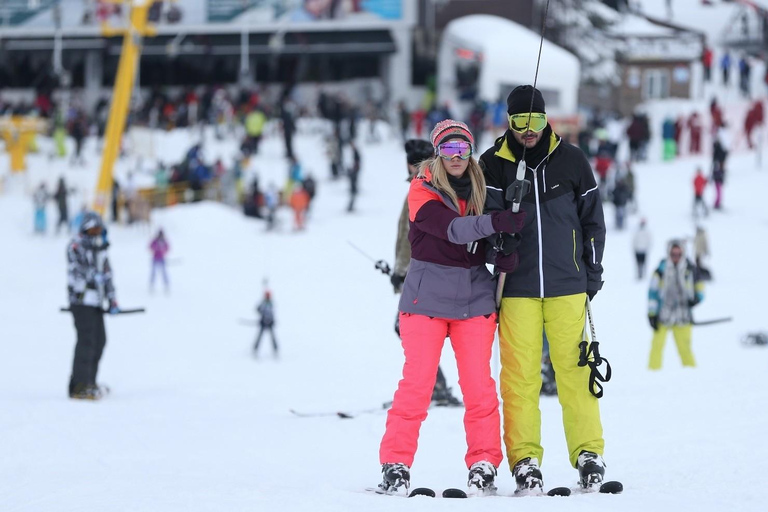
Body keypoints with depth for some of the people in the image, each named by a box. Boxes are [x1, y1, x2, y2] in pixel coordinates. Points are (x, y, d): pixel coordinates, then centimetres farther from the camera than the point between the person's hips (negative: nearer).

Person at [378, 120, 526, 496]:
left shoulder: (481, 190, 8)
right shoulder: (422, 190, -7)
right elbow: (450, 227, -24)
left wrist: (506, 255, -14)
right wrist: (492, 223, -39)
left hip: (475, 296, 3)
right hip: (427, 296, -3)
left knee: (479, 384, 0)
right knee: (416, 382, -5)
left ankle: (484, 464, 6)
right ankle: (396, 465, 0)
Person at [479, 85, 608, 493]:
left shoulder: (571, 161, 6)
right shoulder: (493, 164, 4)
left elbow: (592, 218, 12)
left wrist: (592, 273, 9)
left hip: (567, 286, 0)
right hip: (517, 288, 0)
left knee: (574, 369, -1)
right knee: (519, 375, -3)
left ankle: (588, 453, 4)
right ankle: (524, 459, 0)